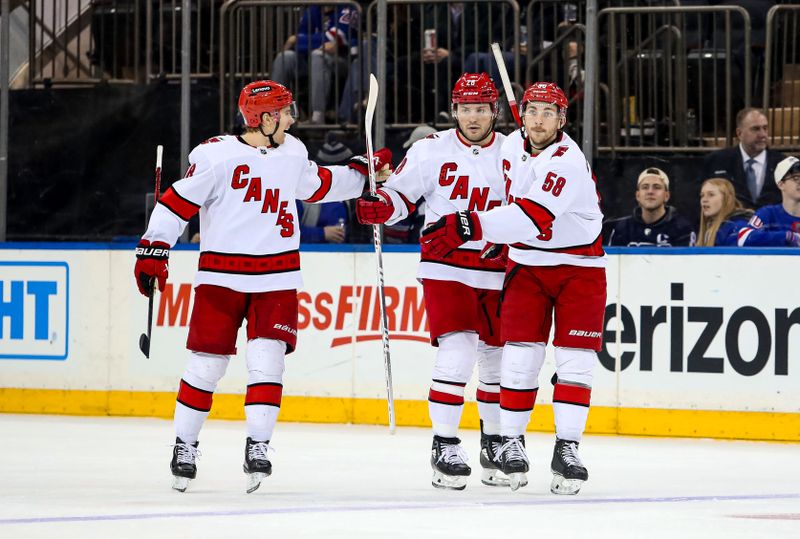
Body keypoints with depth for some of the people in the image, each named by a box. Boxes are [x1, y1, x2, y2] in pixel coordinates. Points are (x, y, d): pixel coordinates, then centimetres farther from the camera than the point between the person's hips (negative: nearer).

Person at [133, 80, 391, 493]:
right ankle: (184, 445, 16)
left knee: (267, 360, -8)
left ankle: (257, 448, -3)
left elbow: (319, 184, 26)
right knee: (207, 362, 1)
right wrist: (152, 250, -14)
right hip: (221, 275, -4)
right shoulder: (217, 155, -11)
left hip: (276, 279, 4)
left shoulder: (292, 153, 8)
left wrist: (363, 171, 21)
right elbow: (178, 201, -10)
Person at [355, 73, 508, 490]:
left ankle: (495, 445, 27)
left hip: (497, 272, 3)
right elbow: (399, 196, 3)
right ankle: (445, 447, -9)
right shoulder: (431, 150, -2)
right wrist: (375, 208, -15)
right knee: (457, 351, -16)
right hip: (446, 267, -3)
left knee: (498, 358, 10)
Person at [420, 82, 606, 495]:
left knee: (575, 361, -7)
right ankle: (511, 440, 5)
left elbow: (530, 216, -36)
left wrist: (468, 227, -42)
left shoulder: (568, 162, -24)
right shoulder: (513, 145, 0)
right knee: (520, 355, -5)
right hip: (527, 264, 5)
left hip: (580, 267, -5)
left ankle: (566, 449, -2)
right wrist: (498, 243, 13)